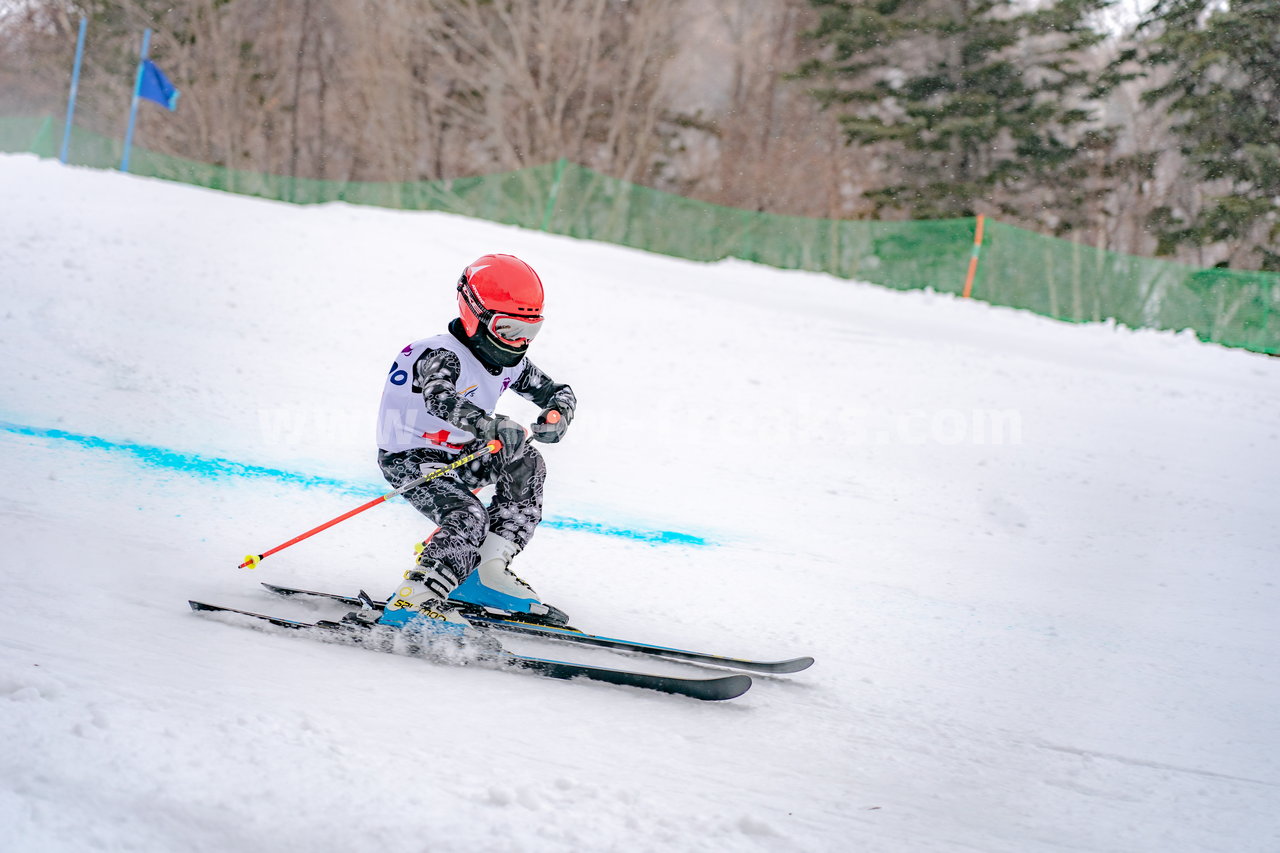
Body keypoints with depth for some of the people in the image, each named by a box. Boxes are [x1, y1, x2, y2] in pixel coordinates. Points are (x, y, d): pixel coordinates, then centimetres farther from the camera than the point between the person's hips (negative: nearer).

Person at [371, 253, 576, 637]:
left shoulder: (511, 363, 2)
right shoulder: (443, 355, -23)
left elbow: (558, 392, 10)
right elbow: (439, 398, -44)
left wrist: (556, 416, -16)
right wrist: (490, 425, -61)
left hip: (455, 454, 9)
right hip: (408, 458, -9)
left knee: (526, 463, -2)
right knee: (468, 517, -28)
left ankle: (485, 573, -3)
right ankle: (411, 602, -33)